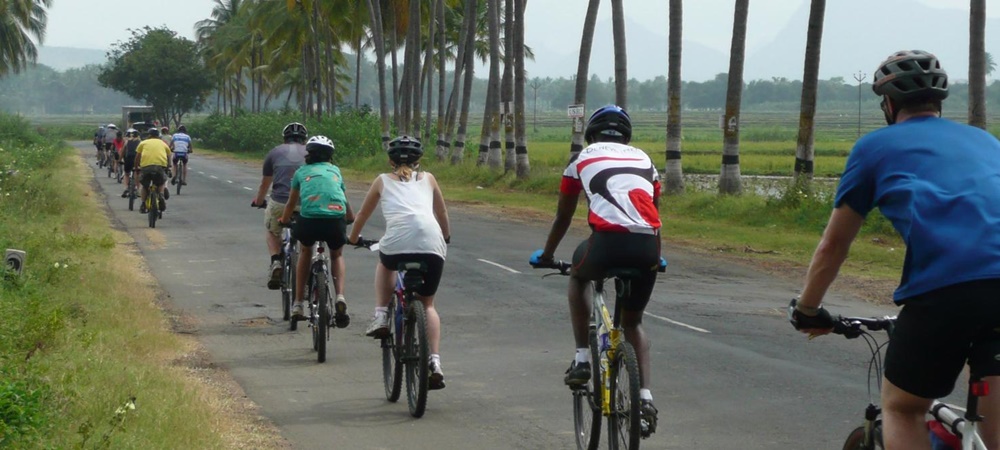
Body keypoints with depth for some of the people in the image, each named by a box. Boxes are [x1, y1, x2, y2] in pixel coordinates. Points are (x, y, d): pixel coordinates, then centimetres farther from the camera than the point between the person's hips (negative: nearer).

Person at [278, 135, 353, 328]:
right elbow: (348, 208, 38)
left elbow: (291, 203, 35)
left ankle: (298, 305, 28)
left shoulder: (302, 172, 22)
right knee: (337, 256, 29)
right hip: (336, 220, 1)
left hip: (309, 220, -1)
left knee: (305, 253, 30)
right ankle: (340, 297, 4)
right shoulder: (335, 171, 26)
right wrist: (351, 217, 59)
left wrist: (284, 219, 55)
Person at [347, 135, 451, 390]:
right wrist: (446, 238, 58)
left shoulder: (383, 181, 25)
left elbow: (363, 214, 36)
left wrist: (353, 238, 55)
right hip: (431, 242, 1)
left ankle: (381, 316, 18)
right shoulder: (427, 179, 28)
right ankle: (435, 362, 1)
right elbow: (442, 214, 39)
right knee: (428, 304, 18)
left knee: (385, 264, 36)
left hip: (398, 239, -1)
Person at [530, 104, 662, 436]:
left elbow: (563, 216, 30)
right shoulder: (644, 160, 29)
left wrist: (546, 254, 46)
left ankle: (582, 359, 22)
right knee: (632, 322, 24)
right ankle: (645, 397, 8)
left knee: (578, 276, 32)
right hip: (648, 246, 3)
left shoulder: (583, 158, 22)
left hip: (608, 239, -3)